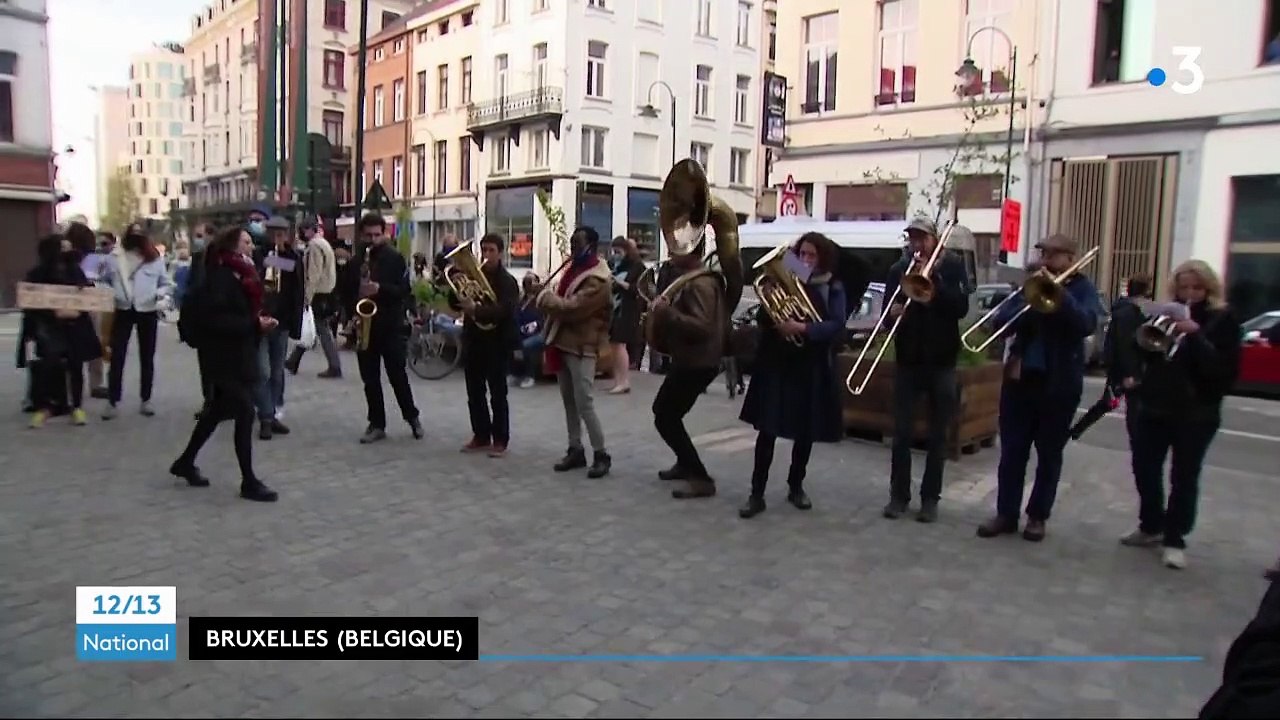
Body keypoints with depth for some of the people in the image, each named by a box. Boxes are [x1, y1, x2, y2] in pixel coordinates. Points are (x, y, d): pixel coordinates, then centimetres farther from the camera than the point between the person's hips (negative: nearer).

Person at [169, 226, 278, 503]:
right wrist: (254, 324, -25)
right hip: (224, 356, -10)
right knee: (245, 413, -8)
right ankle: (249, 482, 0)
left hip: (239, 354, 10)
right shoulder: (220, 277, -16)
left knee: (217, 411, 19)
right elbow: (217, 319, -25)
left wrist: (261, 321, -2)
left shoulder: (242, 276, 12)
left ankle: (185, 462, 35)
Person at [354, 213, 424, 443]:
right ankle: (377, 424, 14)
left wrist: (380, 288, -24)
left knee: (398, 375, 0)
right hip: (364, 324, 4)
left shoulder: (395, 257, -2)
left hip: (390, 325, -4)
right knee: (370, 379, 6)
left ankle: (412, 418, 17)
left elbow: (404, 290, -8)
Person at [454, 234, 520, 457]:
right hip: (473, 340, 6)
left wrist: (476, 309, -35)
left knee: (498, 395, -1)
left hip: (497, 343, -6)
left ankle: (500, 440, 7)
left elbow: (503, 310, -22)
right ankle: (481, 436, 21)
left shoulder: (507, 281, -7)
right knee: (474, 393, 10)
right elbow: (455, 304, 9)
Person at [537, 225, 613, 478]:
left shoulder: (596, 279, -17)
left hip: (581, 347, -9)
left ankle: (601, 455, 2)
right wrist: (550, 299, -4)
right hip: (562, 342, 9)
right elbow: (561, 299, 18)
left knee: (584, 404, -8)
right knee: (569, 402, 13)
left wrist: (546, 297, -12)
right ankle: (575, 450, 22)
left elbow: (572, 308, -25)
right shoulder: (574, 268, 13)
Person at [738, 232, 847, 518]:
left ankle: (796, 486, 28)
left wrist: (801, 328, -25)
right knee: (767, 429, -4)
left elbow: (836, 325, -13)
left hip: (812, 367, 0)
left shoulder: (833, 289, 1)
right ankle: (757, 493, 0)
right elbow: (764, 320, 5)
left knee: (805, 431, 10)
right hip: (777, 363, 0)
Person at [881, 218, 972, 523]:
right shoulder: (899, 270, 4)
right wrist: (893, 313, -22)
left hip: (941, 361, -1)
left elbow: (961, 308, -12)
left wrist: (933, 278, -18)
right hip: (906, 360, 1)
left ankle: (930, 497, 14)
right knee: (902, 432, 2)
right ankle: (899, 495, 11)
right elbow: (887, 315, 1)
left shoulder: (952, 266, 0)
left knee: (937, 435, 6)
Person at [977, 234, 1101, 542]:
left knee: (1049, 455, 7)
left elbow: (1086, 325, -21)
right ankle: (1006, 513, 13)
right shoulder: (1031, 284, 9)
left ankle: (1037, 516, 19)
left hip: (1060, 383, -3)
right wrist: (1029, 304, -19)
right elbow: (999, 321, -3)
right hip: (1020, 377, 3)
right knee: (1011, 451, 5)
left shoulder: (1082, 288, -1)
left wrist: (1059, 292, -24)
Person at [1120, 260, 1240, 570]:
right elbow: (1140, 348, 9)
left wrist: (1195, 334, -24)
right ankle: (1151, 526, 27)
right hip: (1153, 406, 4)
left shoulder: (1223, 319, -3)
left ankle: (1174, 539, 11)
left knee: (1184, 476, 2)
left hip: (1196, 413, -4)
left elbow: (1223, 368, -13)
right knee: (1145, 468, 9)